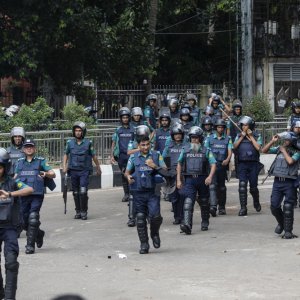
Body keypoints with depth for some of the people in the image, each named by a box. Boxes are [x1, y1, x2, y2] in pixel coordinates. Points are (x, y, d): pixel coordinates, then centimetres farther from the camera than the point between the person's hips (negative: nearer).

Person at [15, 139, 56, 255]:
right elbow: (15, 177, 22)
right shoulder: (20, 162, 15)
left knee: (33, 219, -14)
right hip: (23, 195, 4)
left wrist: (46, 174, -22)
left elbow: (53, 174, 0)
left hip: (37, 194, -4)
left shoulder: (41, 161, 5)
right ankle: (38, 234, 35)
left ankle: (30, 245, -8)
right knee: (24, 221, 6)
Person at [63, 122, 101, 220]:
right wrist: (64, 166, 6)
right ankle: (78, 211, 17)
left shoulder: (88, 143, -2)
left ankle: (84, 212, -4)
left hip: (84, 171, -3)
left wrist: (98, 167, 18)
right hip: (73, 170, 3)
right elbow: (66, 155, 17)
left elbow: (94, 156, 8)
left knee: (83, 192, -13)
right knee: (76, 193, 7)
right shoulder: (70, 143, 4)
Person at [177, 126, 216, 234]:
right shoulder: (185, 150, 9)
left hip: (202, 179, 0)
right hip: (189, 180, 0)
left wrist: (210, 176, -20)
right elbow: (179, 164, 17)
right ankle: (187, 225, -27)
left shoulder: (206, 151, 3)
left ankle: (205, 223, 31)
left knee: (204, 203, 13)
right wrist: (178, 180, 12)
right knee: (188, 202, -16)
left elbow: (213, 164, -4)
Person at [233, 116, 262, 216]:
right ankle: (243, 208, -9)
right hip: (242, 164, 1)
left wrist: (251, 137, -7)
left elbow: (258, 148, -10)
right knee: (242, 185, -11)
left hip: (253, 164, -1)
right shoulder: (239, 136, 11)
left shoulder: (257, 136, 4)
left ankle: (256, 202, 33)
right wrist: (242, 137, -5)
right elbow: (234, 147, -2)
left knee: (253, 187, 4)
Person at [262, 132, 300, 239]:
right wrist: (272, 141, 1)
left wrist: (284, 151, -6)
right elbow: (264, 150, 11)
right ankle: (281, 223, 31)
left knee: (288, 208, -4)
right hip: (277, 181, 5)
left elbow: (290, 161, -20)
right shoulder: (279, 149, 11)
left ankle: (288, 231, 4)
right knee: (274, 206, 5)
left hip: (289, 183, -5)